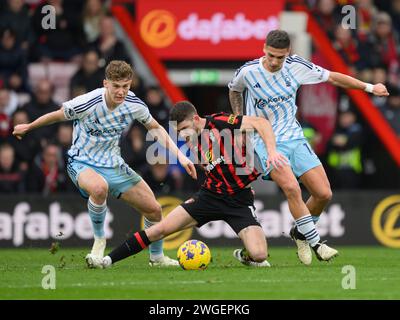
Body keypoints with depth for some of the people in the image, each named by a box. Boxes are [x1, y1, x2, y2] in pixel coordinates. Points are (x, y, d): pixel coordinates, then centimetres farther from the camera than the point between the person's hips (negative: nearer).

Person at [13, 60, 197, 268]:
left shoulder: (134, 105, -12)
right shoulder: (87, 104, -25)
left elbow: (155, 128, 6)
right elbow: (57, 116, -6)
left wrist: (179, 155, -4)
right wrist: (27, 127, 10)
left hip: (114, 165, 5)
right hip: (82, 163, -5)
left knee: (154, 209, 2)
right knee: (99, 187, -41)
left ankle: (157, 257, 30)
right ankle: (99, 240, -15)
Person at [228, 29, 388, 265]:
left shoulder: (296, 66, -5)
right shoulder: (248, 71, -9)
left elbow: (332, 77, 7)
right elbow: (234, 90, 15)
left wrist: (369, 87, 9)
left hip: (294, 138, 4)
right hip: (265, 141, -4)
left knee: (324, 194, -5)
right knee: (291, 187, -28)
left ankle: (300, 233, 23)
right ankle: (315, 243, -18)